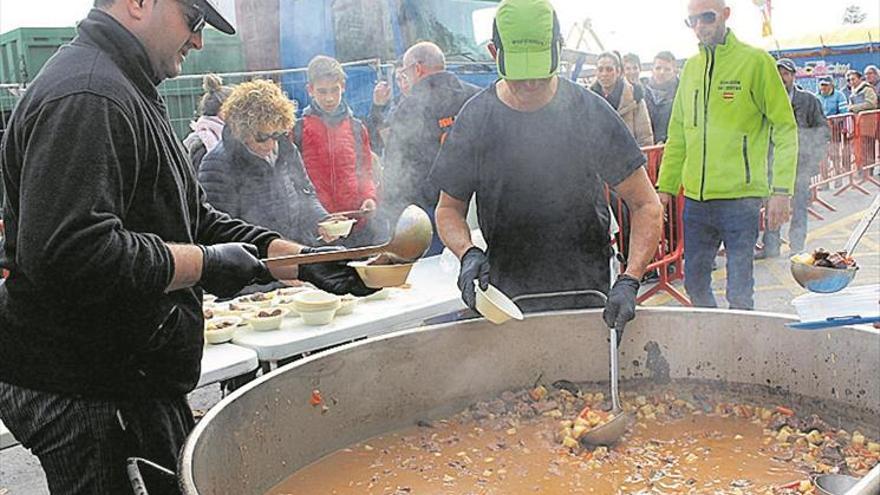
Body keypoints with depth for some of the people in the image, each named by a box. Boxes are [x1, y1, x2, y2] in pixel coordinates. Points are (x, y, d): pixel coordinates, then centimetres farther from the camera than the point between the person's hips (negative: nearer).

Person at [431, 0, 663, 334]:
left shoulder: (591, 112, -8)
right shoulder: (475, 119, -4)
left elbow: (646, 205, -5)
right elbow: (449, 209, 6)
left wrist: (629, 281, -19)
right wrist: (467, 253, -15)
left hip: (589, 298, -1)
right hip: (506, 299, 1)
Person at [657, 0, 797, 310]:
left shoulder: (755, 61, -4)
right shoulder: (690, 68, 13)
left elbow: (785, 128, -6)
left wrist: (781, 190, -13)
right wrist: (665, 187, 12)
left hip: (740, 198, -5)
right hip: (695, 200, 5)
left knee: (739, 293, -1)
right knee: (695, 284, 14)